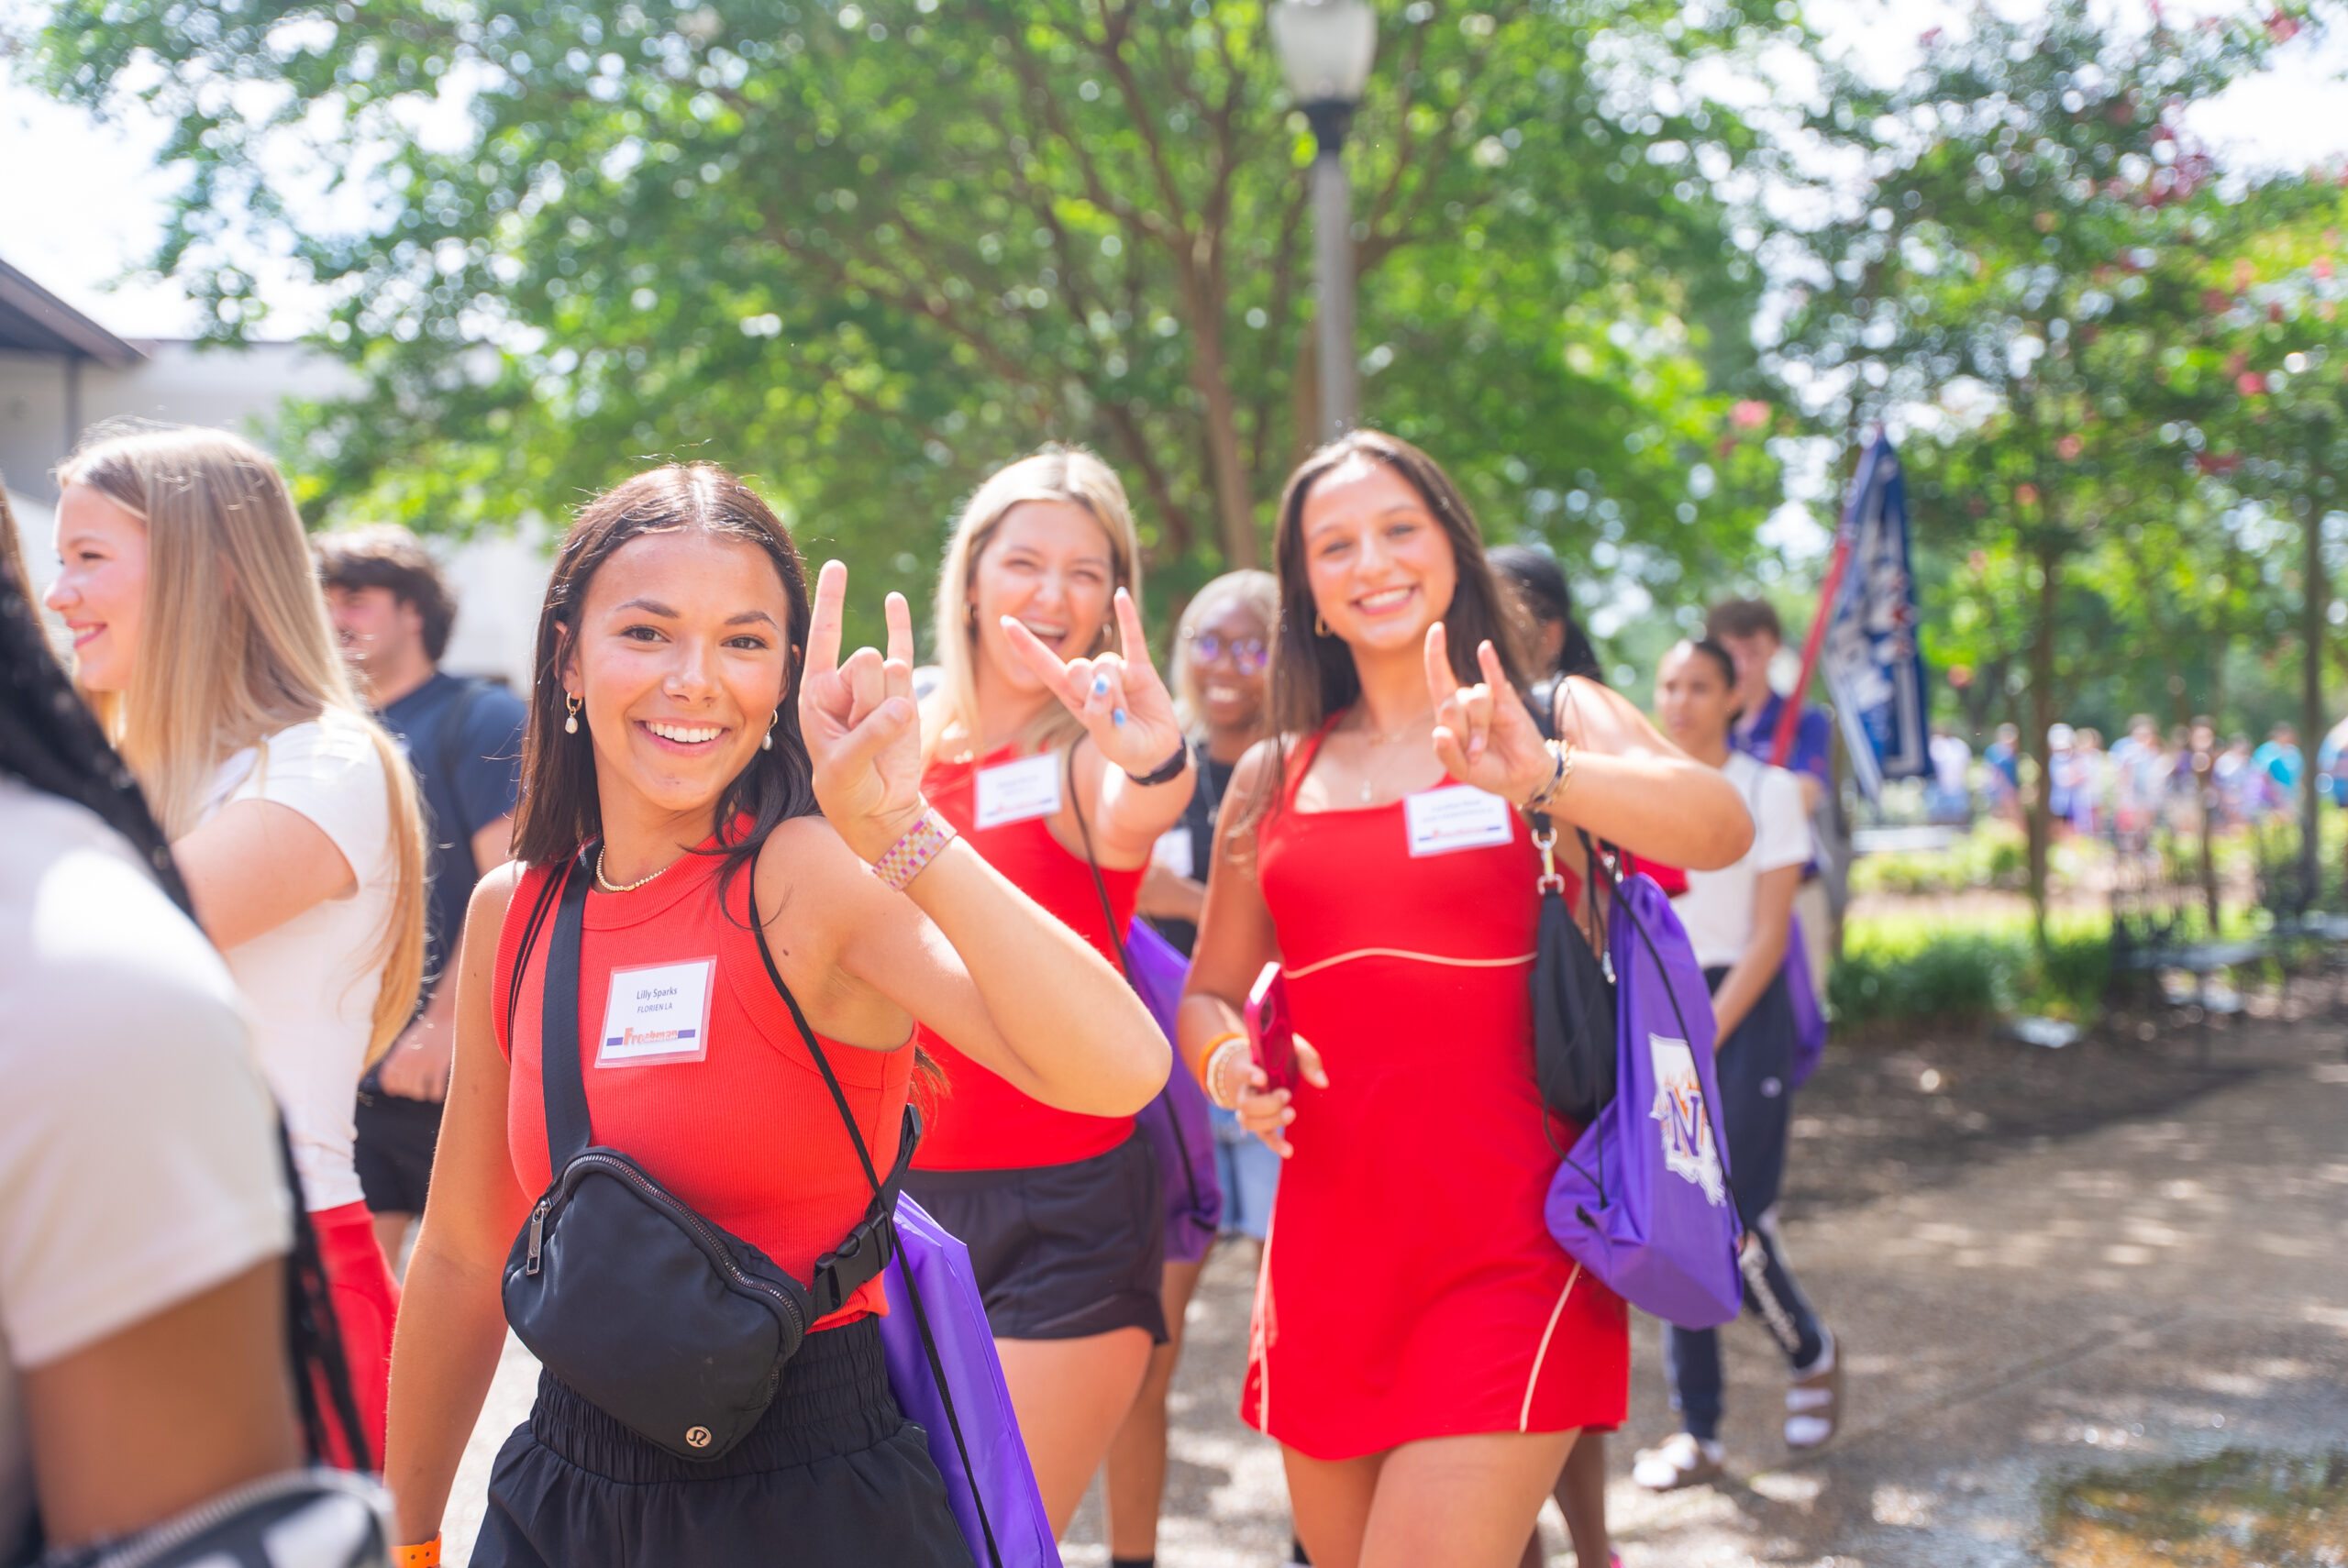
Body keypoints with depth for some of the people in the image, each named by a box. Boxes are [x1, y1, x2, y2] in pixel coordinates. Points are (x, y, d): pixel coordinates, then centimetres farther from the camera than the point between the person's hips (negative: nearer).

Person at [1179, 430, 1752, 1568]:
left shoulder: (1556, 717, 1)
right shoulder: (1274, 776, 11)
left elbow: (1721, 829, -18)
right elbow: (1210, 991, 18)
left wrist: (1542, 776, -36)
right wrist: (1227, 1059, -5)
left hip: (1506, 1249, -4)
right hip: (1326, 1247, 5)